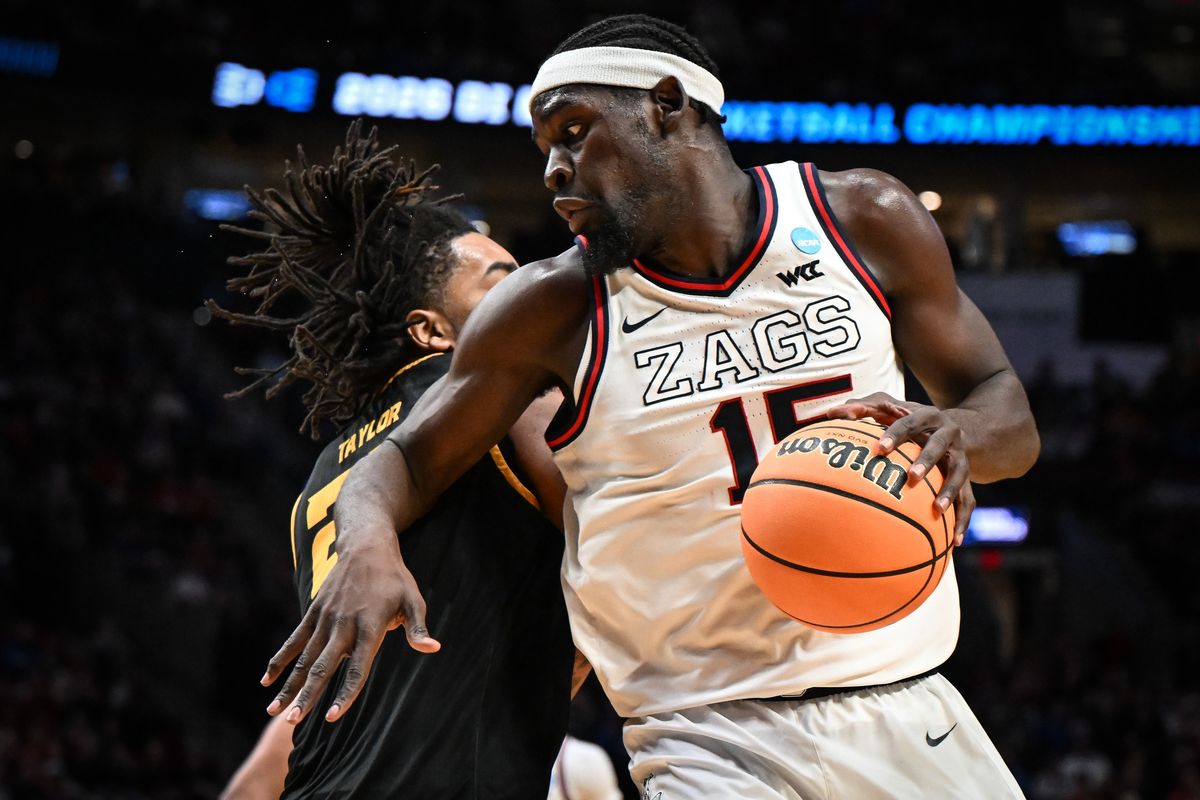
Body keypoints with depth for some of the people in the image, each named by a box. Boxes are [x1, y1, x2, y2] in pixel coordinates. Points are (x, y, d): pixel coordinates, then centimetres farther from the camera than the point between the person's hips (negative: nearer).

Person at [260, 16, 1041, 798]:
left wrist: (958, 433, -20)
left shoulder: (863, 220, -1)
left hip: (906, 707, 2)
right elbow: (409, 458, 2)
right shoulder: (556, 308, -4)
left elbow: (1010, 414, 5)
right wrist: (369, 544, -22)